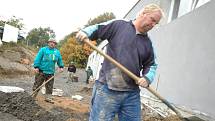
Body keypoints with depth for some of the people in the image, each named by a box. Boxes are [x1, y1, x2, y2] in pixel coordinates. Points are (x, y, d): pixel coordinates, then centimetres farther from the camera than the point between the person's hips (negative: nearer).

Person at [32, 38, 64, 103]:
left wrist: (61, 67, 5)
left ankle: (48, 98, 21)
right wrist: (36, 67, -13)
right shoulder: (43, 49, 0)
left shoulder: (57, 52, 13)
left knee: (49, 86, 10)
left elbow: (60, 60, 20)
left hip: (50, 72, 4)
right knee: (37, 85, 2)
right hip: (41, 71, -4)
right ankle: (32, 97, 14)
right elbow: (38, 58, -5)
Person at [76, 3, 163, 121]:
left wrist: (147, 78, 2)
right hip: (107, 90, -4)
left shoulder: (148, 43, 15)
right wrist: (85, 32, -11)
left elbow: (151, 65, 21)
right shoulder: (118, 25, 4)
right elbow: (96, 29, 9)